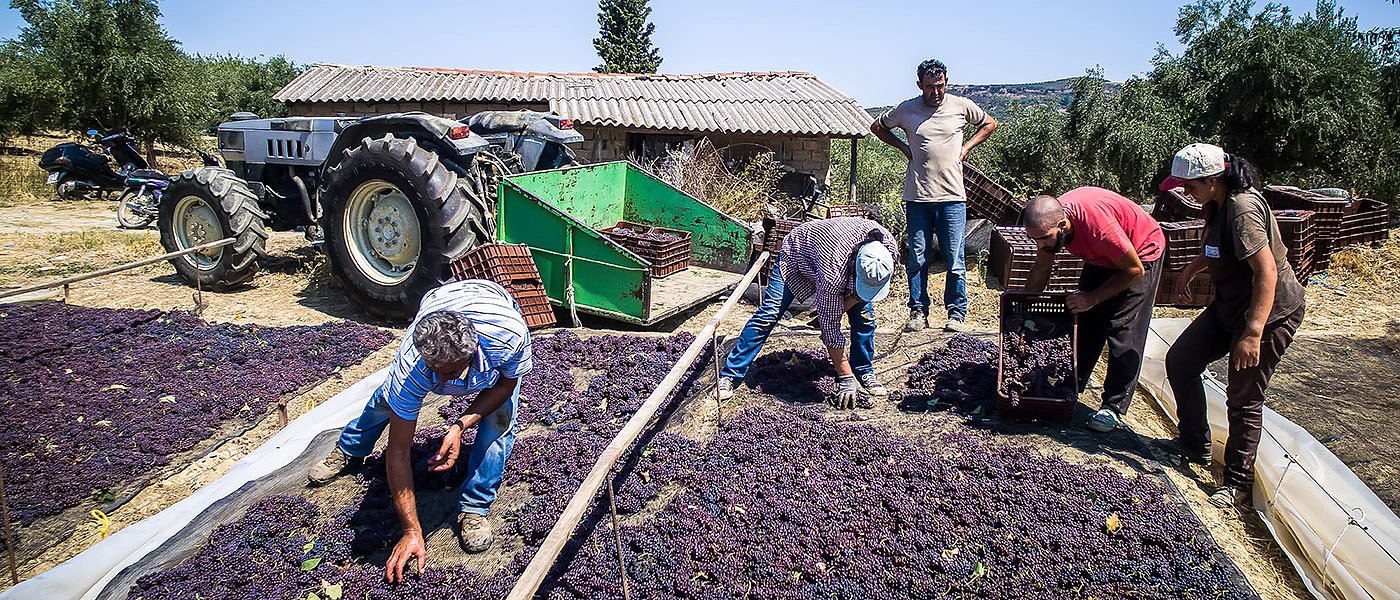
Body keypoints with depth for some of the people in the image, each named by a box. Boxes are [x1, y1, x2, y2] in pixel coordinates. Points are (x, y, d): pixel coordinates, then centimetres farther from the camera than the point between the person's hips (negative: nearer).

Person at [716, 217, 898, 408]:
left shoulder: (888, 244, -31)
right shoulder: (833, 273, -45)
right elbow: (830, 329, -33)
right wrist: (846, 378, -27)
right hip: (796, 255, -5)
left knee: (863, 312, -7)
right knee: (768, 315, -14)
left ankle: (864, 372, 13)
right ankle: (729, 375, -7)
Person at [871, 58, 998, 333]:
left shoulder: (962, 106, 5)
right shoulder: (906, 109, 3)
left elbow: (990, 124, 22)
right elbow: (877, 127, 19)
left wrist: (966, 147, 7)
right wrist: (903, 147, 7)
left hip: (952, 197, 0)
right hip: (917, 197, 1)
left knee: (954, 260, 0)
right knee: (917, 259, 5)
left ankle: (957, 313, 11)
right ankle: (918, 311, 15)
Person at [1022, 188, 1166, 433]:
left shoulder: (1097, 222, -41)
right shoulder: (1049, 221, -21)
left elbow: (1135, 270, -26)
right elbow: (1041, 270, -4)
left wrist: (1093, 298, -24)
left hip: (1142, 254, -6)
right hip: (1102, 256, 7)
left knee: (1124, 332, -10)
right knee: (1086, 323, 6)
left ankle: (1114, 408, -5)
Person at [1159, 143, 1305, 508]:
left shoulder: (1243, 209, -27)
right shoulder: (1219, 204, 2)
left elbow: (1267, 272, -32)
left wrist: (1253, 332, -35)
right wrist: (1191, 270, 29)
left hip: (1270, 313, -10)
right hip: (1231, 306, 10)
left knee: (1244, 398, -1)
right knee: (1179, 360, 9)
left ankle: (1237, 482, 15)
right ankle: (1196, 445, 24)